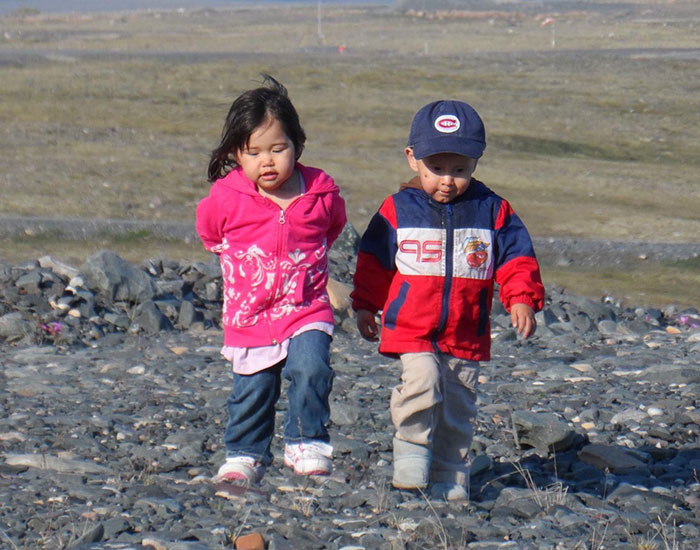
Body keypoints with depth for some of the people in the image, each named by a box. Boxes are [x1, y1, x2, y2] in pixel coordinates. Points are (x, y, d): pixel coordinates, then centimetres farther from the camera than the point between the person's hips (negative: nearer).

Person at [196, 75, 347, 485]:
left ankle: (308, 443, -8)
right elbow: (209, 232, 13)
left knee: (310, 370, -22)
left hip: (307, 311, -1)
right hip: (249, 317, 1)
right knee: (252, 391, 6)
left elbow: (334, 225, 16)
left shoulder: (322, 193, -8)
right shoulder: (225, 199, -11)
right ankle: (245, 455, 26)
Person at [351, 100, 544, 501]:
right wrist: (366, 306, 12)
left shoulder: (493, 211, 1)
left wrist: (522, 299, -9)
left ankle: (451, 479, 19)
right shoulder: (398, 210, 0)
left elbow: (517, 258, 4)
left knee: (458, 408, 6)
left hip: (467, 336, 2)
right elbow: (374, 261, 10)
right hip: (412, 329, -2)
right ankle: (412, 450, -3)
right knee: (423, 384, -24)